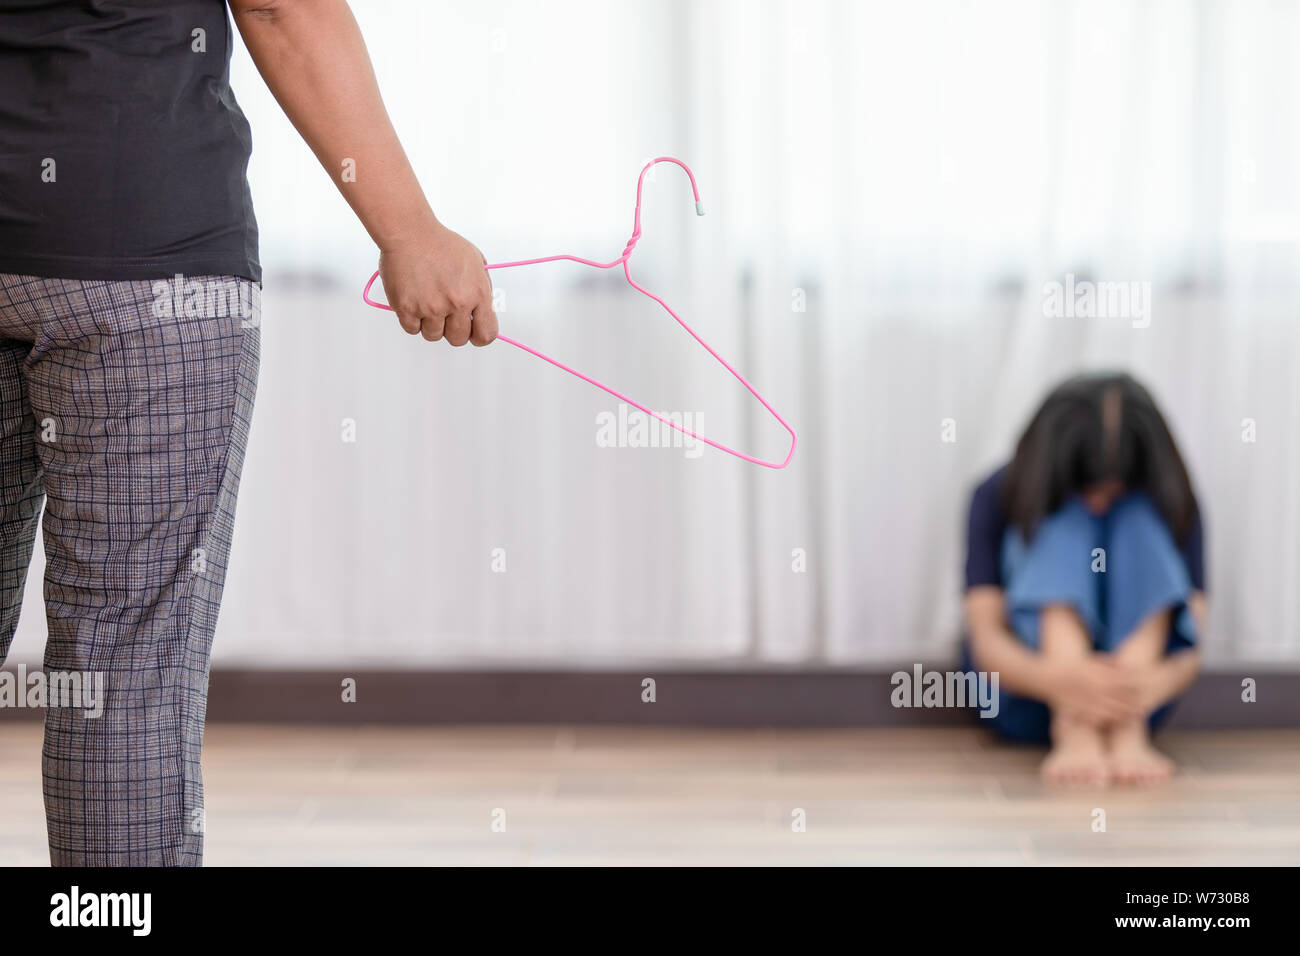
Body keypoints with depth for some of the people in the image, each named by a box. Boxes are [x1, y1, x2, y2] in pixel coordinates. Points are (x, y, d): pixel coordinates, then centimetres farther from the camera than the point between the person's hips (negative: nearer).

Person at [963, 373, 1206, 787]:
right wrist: (1059, 680, -43)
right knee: (1068, 522, -24)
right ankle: (1075, 732, -43)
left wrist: (1155, 682, -41)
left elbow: (1191, 641, -15)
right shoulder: (998, 497, -10)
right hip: (1026, 699, -1)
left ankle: (1128, 732, -40)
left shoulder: (1172, 504, -5)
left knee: (1137, 520, -22)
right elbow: (986, 636, -20)